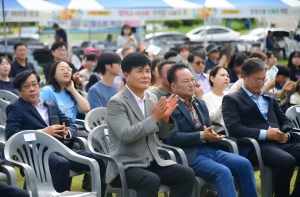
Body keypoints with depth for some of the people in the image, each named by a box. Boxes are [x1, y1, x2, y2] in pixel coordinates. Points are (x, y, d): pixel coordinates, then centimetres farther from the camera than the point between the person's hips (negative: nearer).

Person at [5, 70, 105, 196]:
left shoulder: (51, 105, 25)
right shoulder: (15, 108, 8)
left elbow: (72, 126, 22)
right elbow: (11, 134, -8)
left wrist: (67, 132, -4)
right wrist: (43, 132, -13)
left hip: (60, 149, 6)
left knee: (99, 160, -16)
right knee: (62, 163, -38)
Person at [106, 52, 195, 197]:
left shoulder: (152, 98, 9)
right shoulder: (116, 102, -11)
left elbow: (162, 135, 14)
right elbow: (126, 135, -23)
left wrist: (165, 118, -8)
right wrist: (154, 118, -24)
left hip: (152, 162, 7)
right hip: (125, 166, -7)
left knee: (187, 174, -12)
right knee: (151, 180, -34)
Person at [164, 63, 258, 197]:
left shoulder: (200, 104, 21)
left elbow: (209, 130, 18)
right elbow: (171, 137, -16)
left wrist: (211, 135, -7)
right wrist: (202, 136, -20)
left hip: (209, 149, 8)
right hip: (190, 155, -8)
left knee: (244, 164, -11)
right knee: (223, 172, -29)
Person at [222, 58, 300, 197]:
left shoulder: (270, 97, 26)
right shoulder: (232, 99, 5)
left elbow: (284, 120, 26)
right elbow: (234, 128, -9)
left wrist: (286, 134, 1)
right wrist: (265, 134, -16)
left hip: (279, 142, 7)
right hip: (254, 145, -7)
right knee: (287, 161, -35)